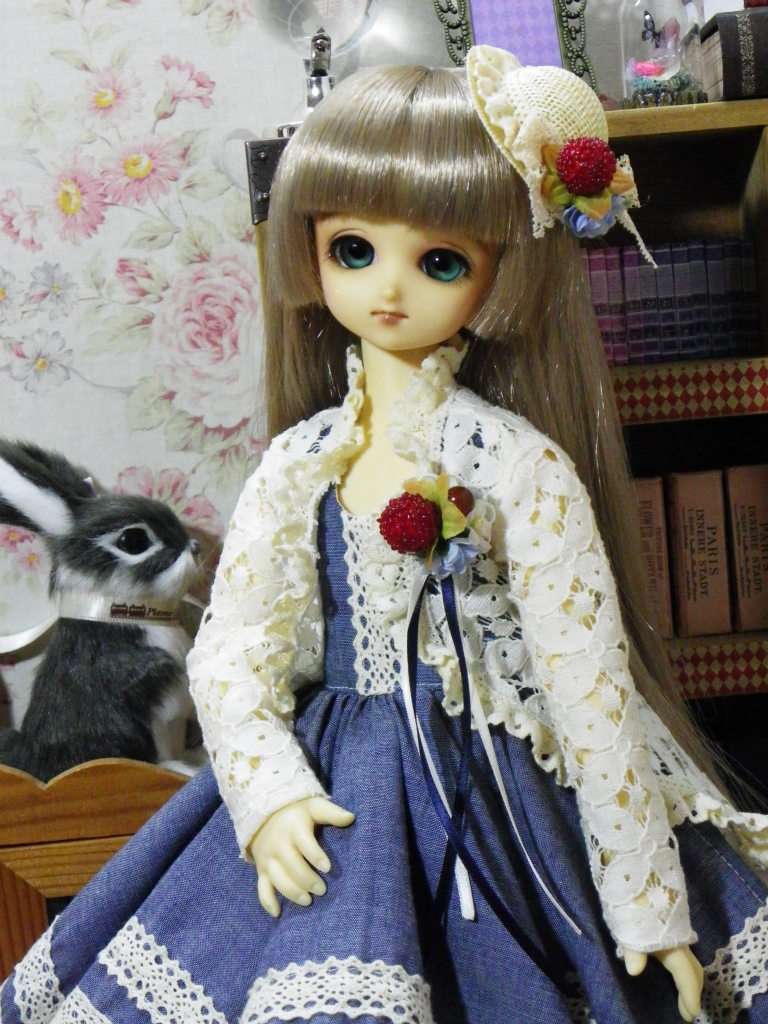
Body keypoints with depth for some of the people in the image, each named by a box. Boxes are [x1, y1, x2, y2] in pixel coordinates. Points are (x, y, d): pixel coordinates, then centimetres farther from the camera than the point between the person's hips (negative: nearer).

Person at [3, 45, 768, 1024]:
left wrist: (648, 900, -8)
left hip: (499, 789, -2)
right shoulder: (302, 463, 0)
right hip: (335, 797, 3)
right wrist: (269, 793, -17)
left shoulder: (519, 466, -10)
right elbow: (232, 649, 1)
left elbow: (590, 682, -10)